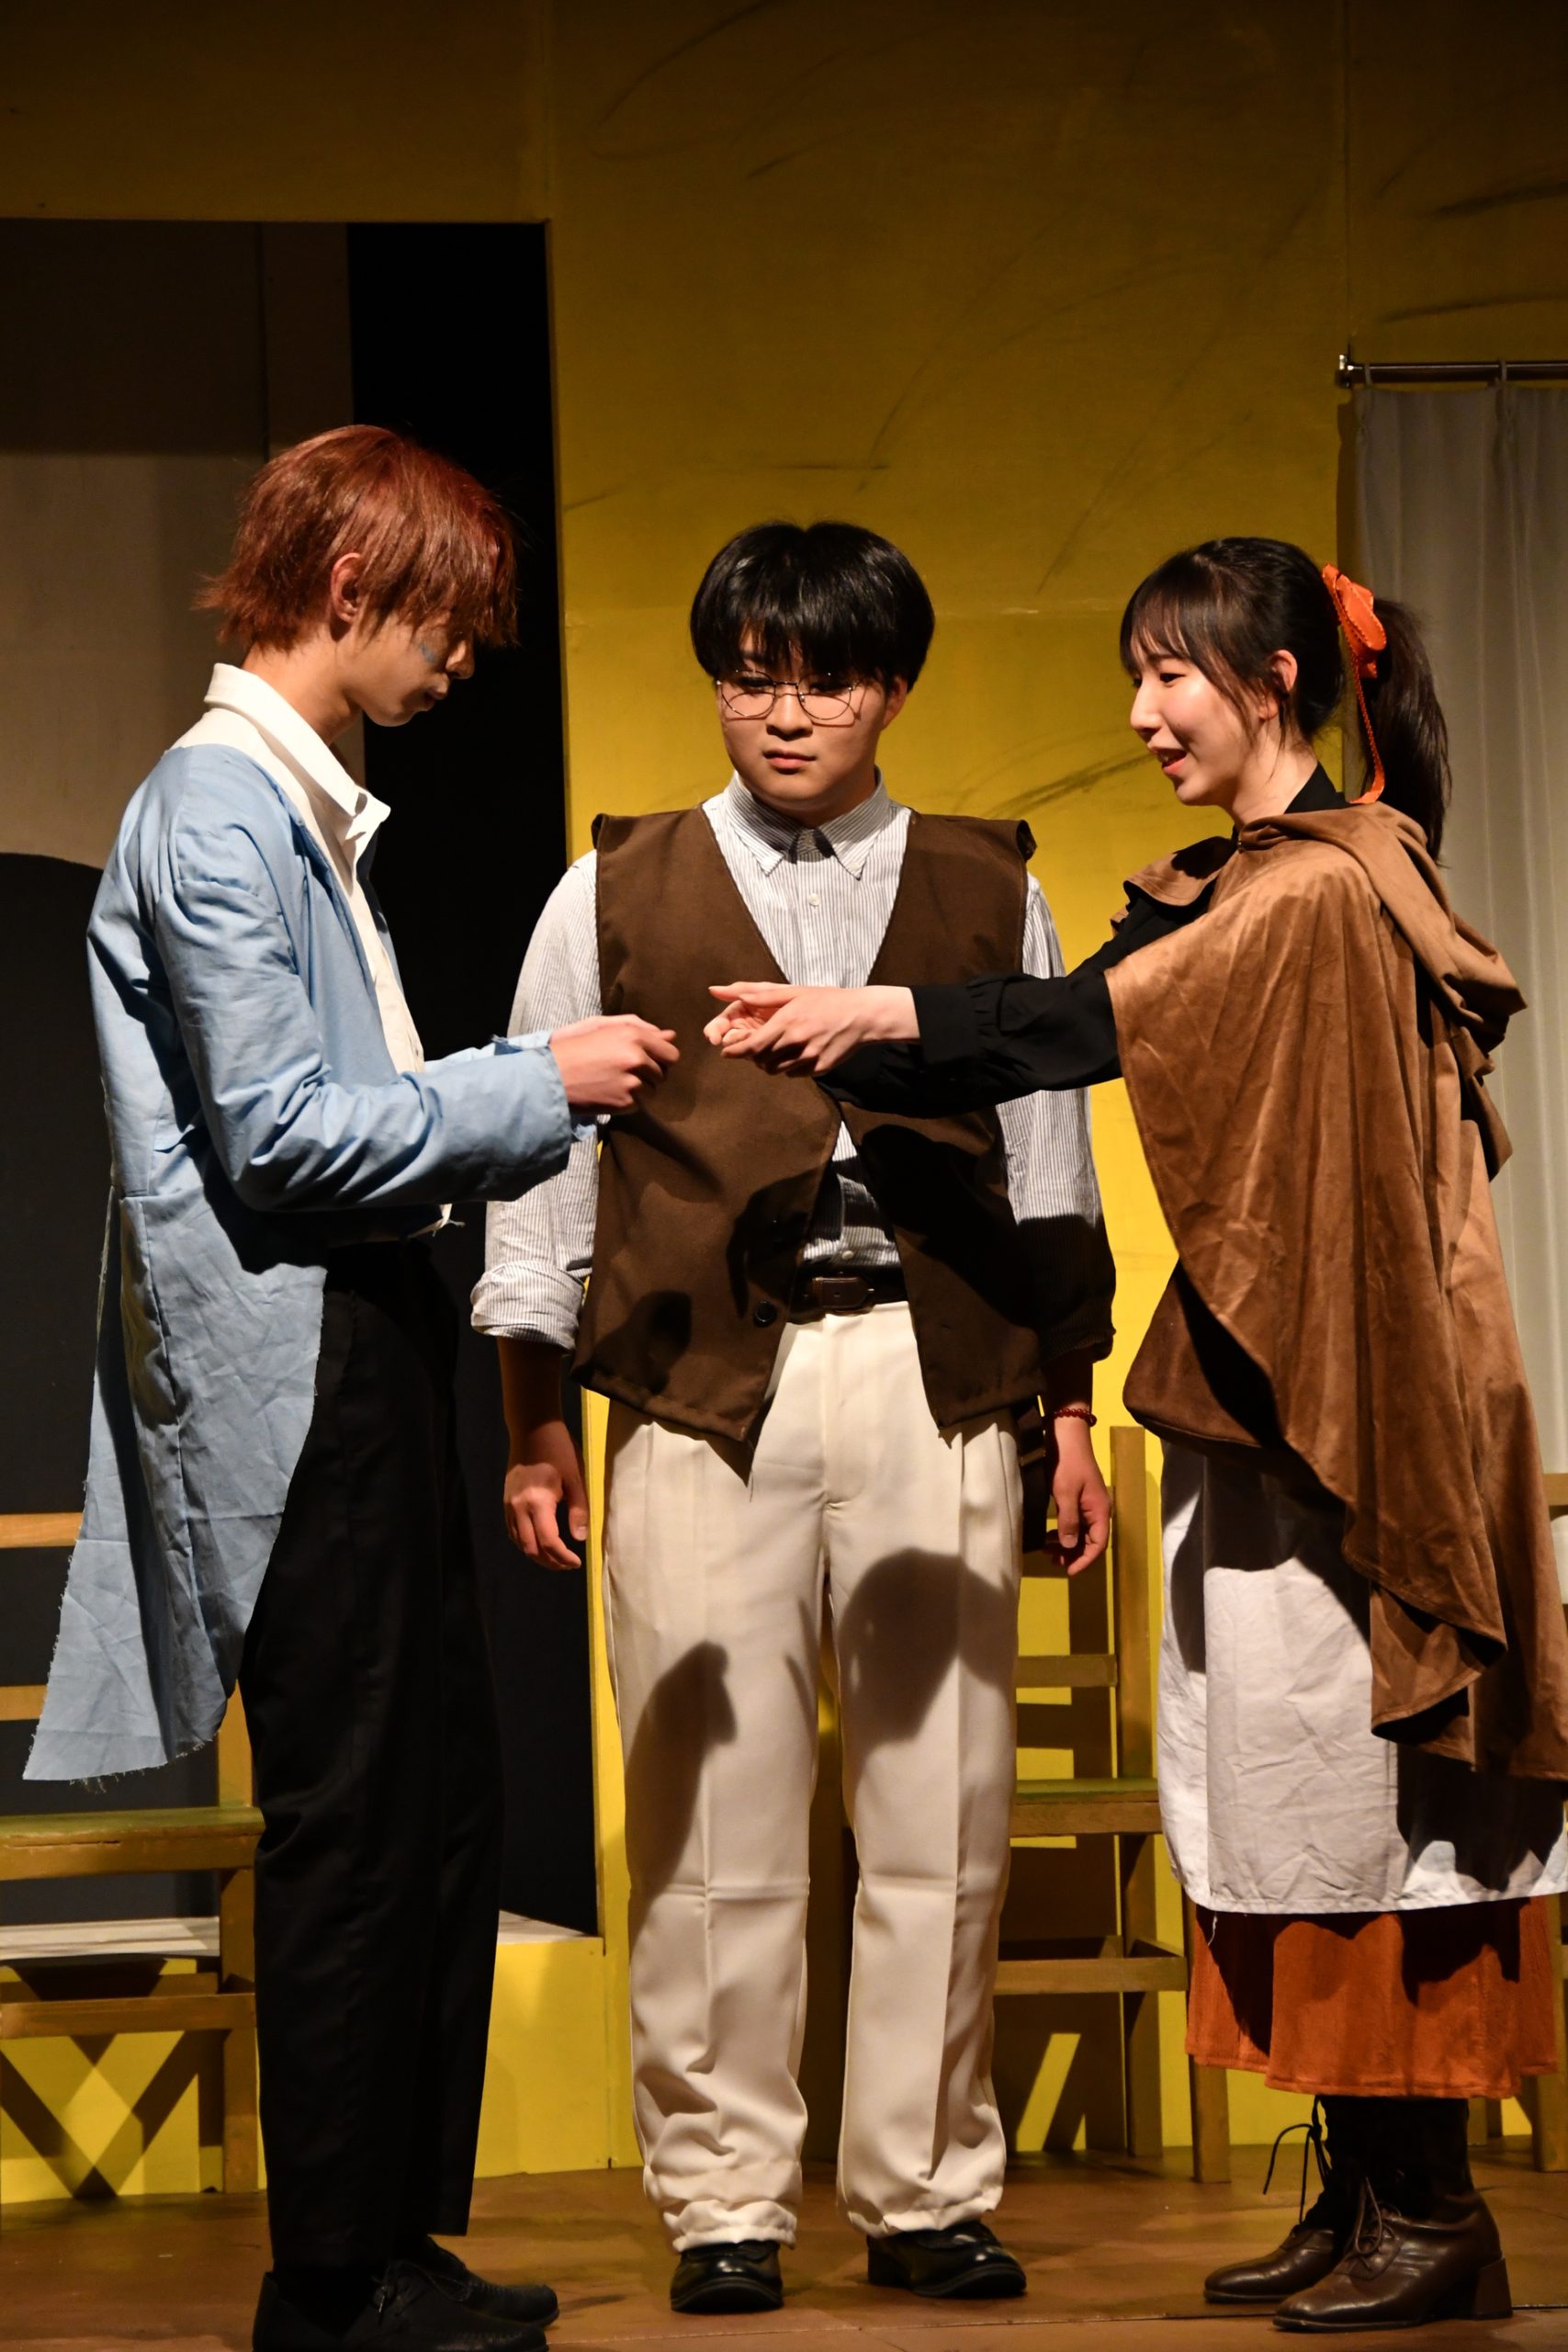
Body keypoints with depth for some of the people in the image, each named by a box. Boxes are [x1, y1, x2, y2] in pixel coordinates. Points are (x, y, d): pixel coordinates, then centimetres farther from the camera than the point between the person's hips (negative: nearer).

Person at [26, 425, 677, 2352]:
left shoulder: (299, 806, 18)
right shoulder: (218, 806, -13)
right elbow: (279, 1132, -18)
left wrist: (535, 1089, 12)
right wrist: (535, 1091, -12)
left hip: (364, 1353, 10)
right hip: (290, 1375, -10)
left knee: (440, 1803, 12)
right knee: (347, 1817, -5)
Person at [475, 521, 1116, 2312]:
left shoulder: (987, 892, 14)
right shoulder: (617, 898, 10)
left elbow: (1049, 1160, 16)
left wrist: (1070, 1401, 12)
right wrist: (533, 1417, 5)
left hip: (938, 1383, 1)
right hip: (704, 1389, -1)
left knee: (939, 1807, 1)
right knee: (715, 1811, -2)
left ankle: (927, 2193, 11)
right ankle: (722, 2202, 6)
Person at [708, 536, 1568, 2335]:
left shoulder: (1321, 890, -14)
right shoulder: (1236, 889, 15)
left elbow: (1098, 1019, -21)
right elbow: (1083, 1034, 8)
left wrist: (884, 1014, -17)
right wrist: (834, 1048, -2)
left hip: (1343, 1405, -9)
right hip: (1261, 1402, 9)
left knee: (1352, 1782, -5)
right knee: (1293, 1784, 10)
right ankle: (1364, 2193, 15)